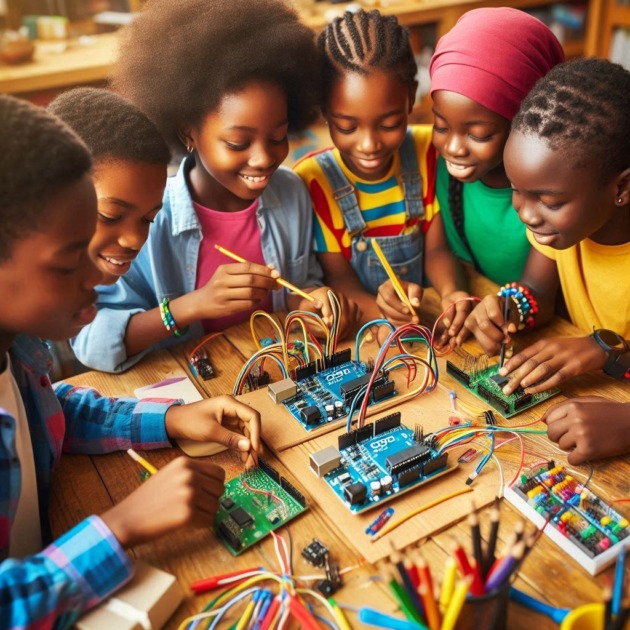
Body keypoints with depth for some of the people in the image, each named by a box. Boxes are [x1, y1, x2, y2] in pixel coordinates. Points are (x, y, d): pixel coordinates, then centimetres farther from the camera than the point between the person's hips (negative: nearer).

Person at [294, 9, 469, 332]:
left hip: (424, 317, 3)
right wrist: (379, 313, -31)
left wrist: (451, 293, -25)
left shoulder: (426, 151, -5)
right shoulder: (312, 180, -13)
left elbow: (435, 247, -3)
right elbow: (337, 274, -10)